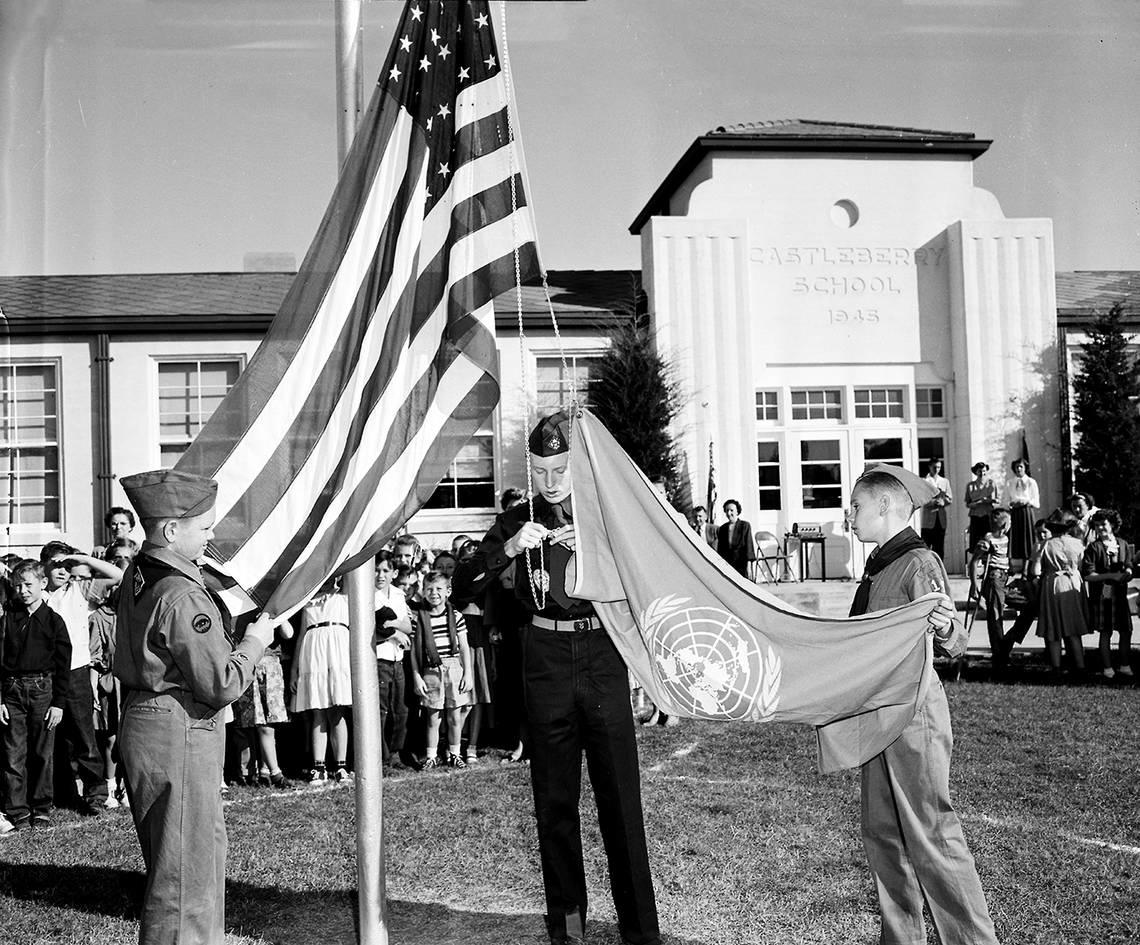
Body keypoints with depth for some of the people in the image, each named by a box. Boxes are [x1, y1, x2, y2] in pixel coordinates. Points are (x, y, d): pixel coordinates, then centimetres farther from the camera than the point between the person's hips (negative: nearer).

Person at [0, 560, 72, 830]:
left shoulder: (53, 621, 1)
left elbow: (63, 664, 1)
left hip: (43, 689, -1)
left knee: (42, 754, 5)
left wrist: (59, 703, -4)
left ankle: (41, 809, 16)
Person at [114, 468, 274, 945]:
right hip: (179, 731, -10)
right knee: (186, 866, -1)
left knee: (206, 842, 22)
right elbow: (222, 684, -21)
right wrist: (255, 640, -5)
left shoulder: (137, 575, 7)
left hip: (143, 720, 10)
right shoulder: (180, 596, -22)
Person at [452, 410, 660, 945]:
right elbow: (463, 589, 1)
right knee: (554, 800, 5)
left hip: (603, 657, -1)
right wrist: (509, 549, -14)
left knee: (621, 794, -3)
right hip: (546, 661, 1)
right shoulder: (519, 521, 8)